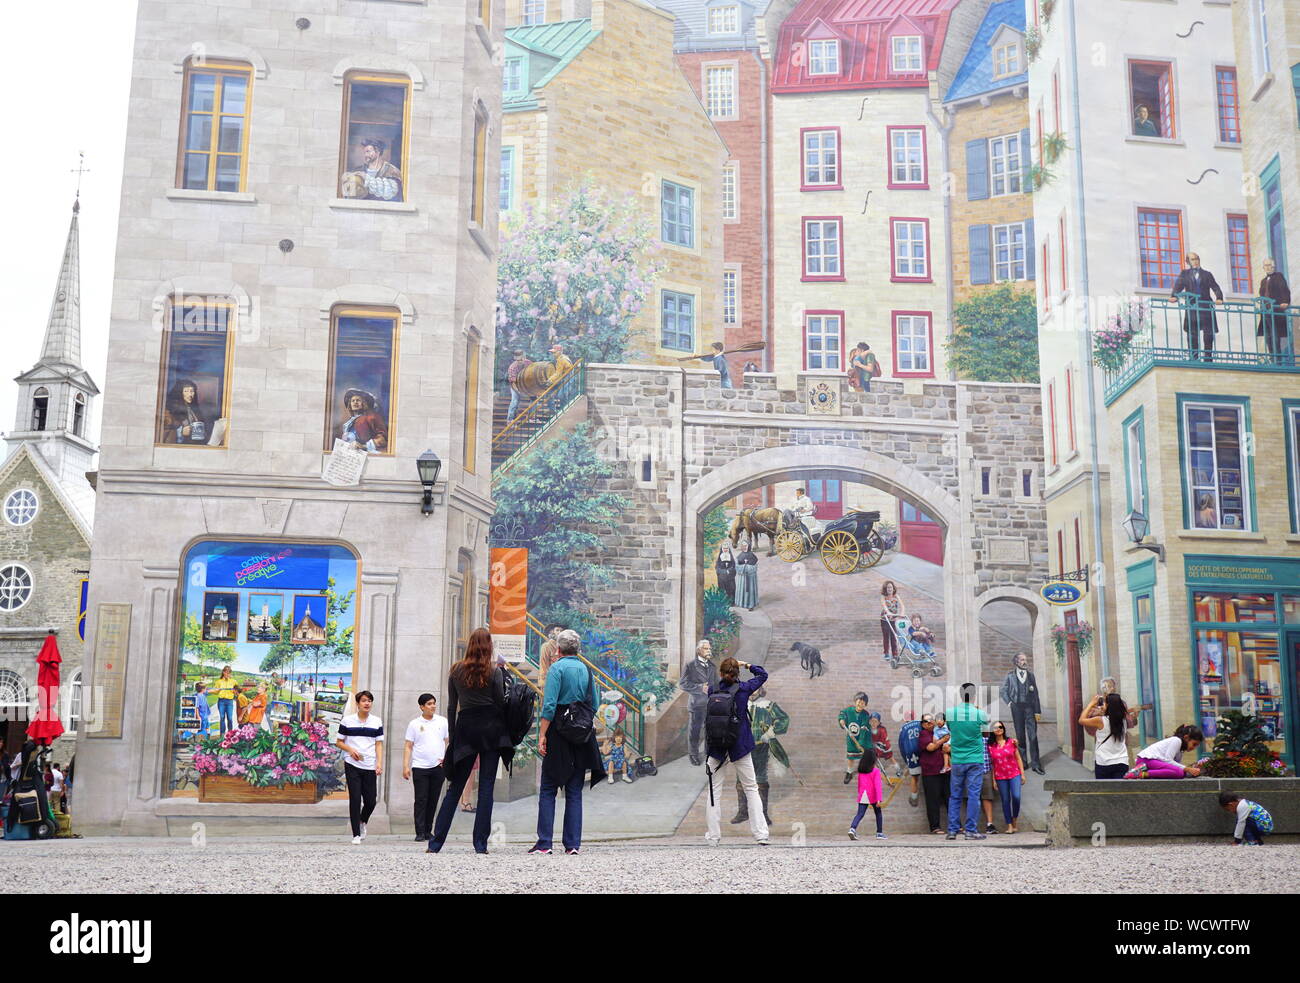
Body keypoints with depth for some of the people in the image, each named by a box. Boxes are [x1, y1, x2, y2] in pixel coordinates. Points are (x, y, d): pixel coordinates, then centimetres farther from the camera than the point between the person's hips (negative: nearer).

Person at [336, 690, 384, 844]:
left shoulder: (377, 721, 8)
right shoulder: (347, 720, 3)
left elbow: (379, 744, 7)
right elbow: (339, 742, 7)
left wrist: (379, 763, -5)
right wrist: (350, 750, -12)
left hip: (370, 767, 2)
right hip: (352, 766, -2)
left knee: (370, 801, 3)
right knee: (355, 799, -5)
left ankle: (362, 822, 34)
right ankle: (356, 834, 4)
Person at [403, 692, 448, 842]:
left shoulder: (443, 721, 8)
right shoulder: (414, 724, 4)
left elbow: (449, 741, 13)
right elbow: (408, 747, 4)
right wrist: (405, 766, -3)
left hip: (438, 767, 2)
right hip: (419, 767, -2)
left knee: (433, 801, 6)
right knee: (421, 800, -6)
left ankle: (428, 831, 16)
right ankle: (420, 833, -5)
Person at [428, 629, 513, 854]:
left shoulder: (456, 671, 5)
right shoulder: (495, 671, -4)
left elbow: (451, 707, 7)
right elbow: (501, 703, -3)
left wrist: (452, 736, 11)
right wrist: (503, 728, 12)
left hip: (465, 727, 2)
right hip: (491, 728, -2)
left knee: (455, 787, 8)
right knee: (486, 787, 1)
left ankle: (436, 842, 6)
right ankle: (480, 843, -1)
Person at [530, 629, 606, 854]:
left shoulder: (557, 668, -6)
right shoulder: (587, 670, 8)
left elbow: (549, 704, -13)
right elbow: (595, 705, 10)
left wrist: (542, 735, -12)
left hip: (558, 734, -4)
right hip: (582, 735, 4)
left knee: (548, 790, 3)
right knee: (575, 791, 8)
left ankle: (544, 842, -2)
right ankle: (572, 844, 5)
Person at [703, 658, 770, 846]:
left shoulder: (712, 690, -4)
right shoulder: (743, 688, -6)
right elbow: (763, 675, 9)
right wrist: (747, 665, 16)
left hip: (716, 746, 1)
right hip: (740, 745, -1)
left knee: (714, 790, 9)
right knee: (751, 788, 7)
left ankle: (713, 835, 8)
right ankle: (761, 835, 3)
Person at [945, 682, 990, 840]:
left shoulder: (949, 712, -2)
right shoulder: (980, 713, -8)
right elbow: (987, 723, 12)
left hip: (957, 761, 2)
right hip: (975, 761, -2)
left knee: (955, 796, 8)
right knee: (973, 795, 0)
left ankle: (952, 830, 7)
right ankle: (971, 830, -2)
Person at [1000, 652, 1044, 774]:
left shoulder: (1031, 675, 9)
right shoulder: (1010, 676, 5)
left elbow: (1035, 694, 6)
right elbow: (1002, 691, 11)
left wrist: (1037, 711, 0)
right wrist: (1009, 703, -1)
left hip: (1030, 708, 0)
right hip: (1017, 708, 0)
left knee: (1033, 736, -6)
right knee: (1020, 736, 6)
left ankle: (1036, 764, -4)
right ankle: (1023, 763, 14)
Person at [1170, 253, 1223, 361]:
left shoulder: (1207, 274, 16)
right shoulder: (1184, 274, 14)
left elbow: (1215, 287, 6)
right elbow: (1178, 286, 0)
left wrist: (1219, 298, -14)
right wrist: (1174, 296, -21)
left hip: (1206, 308, 1)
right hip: (1192, 309, -1)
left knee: (1209, 335, -2)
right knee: (1192, 335, -2)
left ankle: (1208, 359, 3)